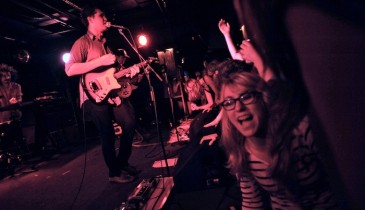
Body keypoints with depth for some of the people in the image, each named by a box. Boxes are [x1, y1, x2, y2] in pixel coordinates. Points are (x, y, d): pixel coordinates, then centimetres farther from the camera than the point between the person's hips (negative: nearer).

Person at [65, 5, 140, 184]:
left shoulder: (104, 43, 20)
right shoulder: (82, 42, -6)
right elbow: (69, 70, -19)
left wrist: (128, 71, 3)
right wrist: (101, 61, -20)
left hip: (112, 93, 8)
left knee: (130, 122, 0)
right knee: (108, 136, -2)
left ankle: (122, 163, 19)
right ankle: (114, 172, 17)